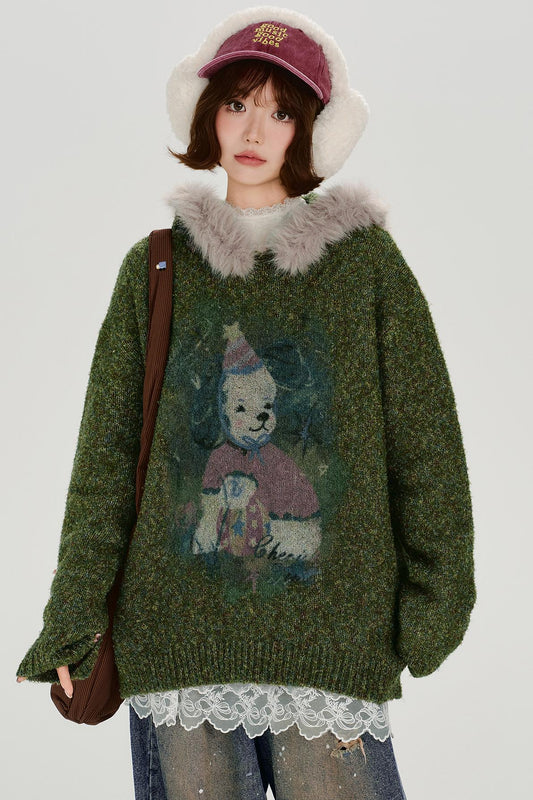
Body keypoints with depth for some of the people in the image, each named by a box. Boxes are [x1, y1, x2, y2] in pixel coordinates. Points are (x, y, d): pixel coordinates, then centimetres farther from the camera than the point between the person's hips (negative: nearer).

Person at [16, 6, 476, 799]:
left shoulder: (367, 258, 5)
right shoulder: (157, 266, 8)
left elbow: (427, 445, 4)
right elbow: (106, 452, 6)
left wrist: (434, 603, -1)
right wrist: (72, 620, 2)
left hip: (331, 637, -1)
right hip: (176, 636, 2)